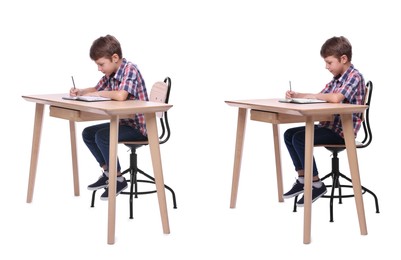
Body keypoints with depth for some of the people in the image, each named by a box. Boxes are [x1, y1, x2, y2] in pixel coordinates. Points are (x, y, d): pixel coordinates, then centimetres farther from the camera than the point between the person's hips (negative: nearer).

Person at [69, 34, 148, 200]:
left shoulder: (129, 69, -21)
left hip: (138, 126, -10)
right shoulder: (111, 73, 5)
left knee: (102, 136, -26)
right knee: (88, 133, 10)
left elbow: (121, 95, -37)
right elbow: (96, 89, 23)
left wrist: (96, 94, -22)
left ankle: (119, 180, -10)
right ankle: (107, 173, 17)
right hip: (123, 122, 10)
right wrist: (80, 92, 1)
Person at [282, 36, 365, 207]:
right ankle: (302, 179, 12)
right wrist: (296, 95, 5)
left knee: (299, 139, -23)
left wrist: (311, 96, -17)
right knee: (289, 134, 8)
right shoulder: (337, 78, 13)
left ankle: (316, 185, -13)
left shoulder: (355, 77, -16)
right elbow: (321, 96, 21)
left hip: (343, 130, -10)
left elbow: (335, 98, -32)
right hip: (329, 125, 10)